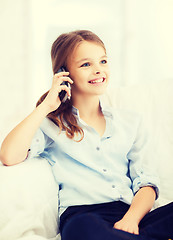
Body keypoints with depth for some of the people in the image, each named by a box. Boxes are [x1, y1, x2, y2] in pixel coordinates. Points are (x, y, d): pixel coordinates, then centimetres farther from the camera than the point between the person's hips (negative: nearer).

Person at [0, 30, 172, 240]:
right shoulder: (51, 124, 12)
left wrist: (131, 219, -10)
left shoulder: (131, 122, 21)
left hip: (134, 215, 3)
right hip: (82, 213, -2)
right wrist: (47, 105, -1)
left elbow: (145, 182, 12)